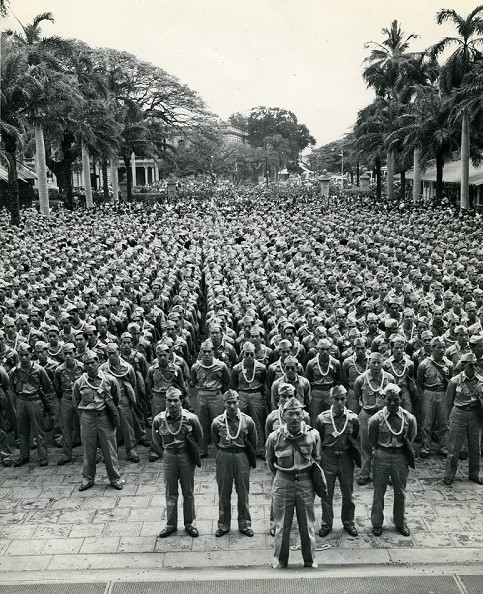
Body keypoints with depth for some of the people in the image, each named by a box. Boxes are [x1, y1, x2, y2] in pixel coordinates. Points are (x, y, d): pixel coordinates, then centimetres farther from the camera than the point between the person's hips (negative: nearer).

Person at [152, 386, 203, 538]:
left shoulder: (191, 418, -14)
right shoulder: (159, 419, -11)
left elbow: (199, 437, 5)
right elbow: (156, 440, 9)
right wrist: (164, 453, 10)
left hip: (187, 457, -1)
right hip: (169, 458, 1)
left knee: (188, 492, 10)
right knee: (170, 493, 10)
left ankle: (190, 524, 23)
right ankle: (171, 524, 23)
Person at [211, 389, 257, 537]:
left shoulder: (247, 421, -8)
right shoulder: (217, 422, -8)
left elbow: (253, 442, 7)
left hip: (241, 457, 0)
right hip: (223, 457, 0)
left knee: (243, 492, 8)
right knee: (224, 493, 9)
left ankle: (245, 525, 22)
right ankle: (223, 525, 23)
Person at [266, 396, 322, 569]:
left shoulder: (313, 435, -8)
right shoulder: (275, 437, -12)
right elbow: (270, 461, 8)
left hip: (306, 483, 1)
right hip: (283, 483, -1)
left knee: (307, 525, 11)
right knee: (282, 526, 8)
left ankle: (310, 561, 27)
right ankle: (279, 562, 24)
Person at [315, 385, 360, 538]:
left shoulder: (353, 418, -4)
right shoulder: (322, 418, -8)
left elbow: (356, 440, 9)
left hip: (346, 458, 1)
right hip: (328, 458, -1)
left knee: (348, 493, 12)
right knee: (326, 494, 8)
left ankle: (348, 522, 31)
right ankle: (326, 524, 24)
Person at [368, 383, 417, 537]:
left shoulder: (409, 419, -10)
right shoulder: (376, 419, -14)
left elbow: (410, 440, 6)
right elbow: (373, 441, 2)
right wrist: (381, 452, 7)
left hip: (400, 456, 1)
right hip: (382, 456, -1)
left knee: (400, 492, 15)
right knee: (379, 491, 9)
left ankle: (400, 523, 33)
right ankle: (377, 523, 26)